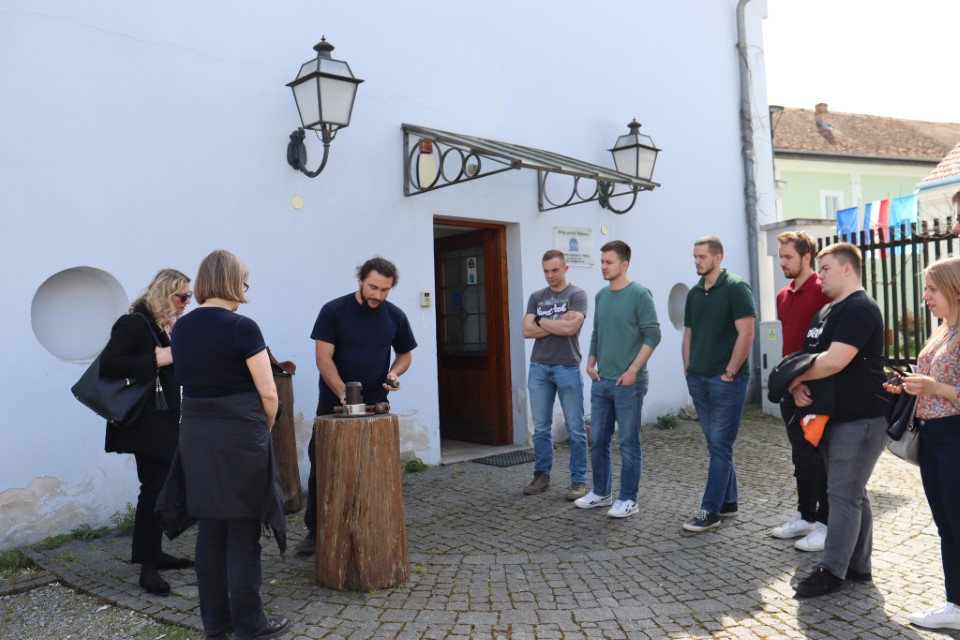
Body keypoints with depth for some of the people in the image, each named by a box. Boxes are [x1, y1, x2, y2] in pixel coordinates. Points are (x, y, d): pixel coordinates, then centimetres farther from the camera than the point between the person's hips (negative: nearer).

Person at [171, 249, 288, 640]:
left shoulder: (180, 328, 7)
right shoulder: (242, 327, -14)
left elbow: (192, 380, 12)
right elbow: (268, 394, -12)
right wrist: (264, 429, 4)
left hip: (195, 435, 6)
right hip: (239, 437, -6)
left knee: (209, 530, 13)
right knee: (243, 532, 3)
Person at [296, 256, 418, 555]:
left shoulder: (396, 317, 0)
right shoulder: (333, 311, -9)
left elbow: (405, 354, 13)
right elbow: (323, 358, -13)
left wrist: (394, 373, -9)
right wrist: (344, 393, -25)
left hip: (375, 406, 2)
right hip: (333, 404, -2)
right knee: (322, 466, 5)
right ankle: (314, 531, 18)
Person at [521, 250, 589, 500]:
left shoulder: (577, 295, -2)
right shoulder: (536, 297, 12)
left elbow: (570, 328, -16)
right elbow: (527, 331, 1)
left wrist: (542, 321, -2)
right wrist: (559, 323, -7)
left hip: (567, 368, -4)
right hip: (539, 367, 4)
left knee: (575, 428, 1)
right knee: (541, 427, 10)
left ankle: (578, 480, 10)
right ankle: (542, 475, 21)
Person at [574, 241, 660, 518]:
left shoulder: (639, 294, -9)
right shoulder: (601, 295, 11)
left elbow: (652, 334, -12)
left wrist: (633, 370, -16)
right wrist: (591, 362, 7)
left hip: (628, 382, -6)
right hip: (601, 381, 6)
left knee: (628, 443, 3)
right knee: (598, 440, 12)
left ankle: (628, 499, 14)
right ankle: (601, 492, 27)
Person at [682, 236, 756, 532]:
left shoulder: (736, 288, -8)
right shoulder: (694, 293, 12)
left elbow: (746, 334, -13)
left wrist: (730, 372, -14)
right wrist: (688, 369, 10)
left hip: (726, 380, -7)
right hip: (698, 379, 7)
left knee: (720, 445, -3)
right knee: (716, 444, 13)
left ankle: (710, 510, 1)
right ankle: (729, 501, 25)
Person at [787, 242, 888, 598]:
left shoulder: (860, 309, -16)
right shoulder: (825, 311, 15)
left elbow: (834, 361, -26)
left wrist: (795, 378, -11)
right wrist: (799, 387, -8)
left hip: (860, 420, -10)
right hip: (832, 417, 10)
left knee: (843, 494, -4)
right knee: (852, 492, 15)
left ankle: (831, 570, 3)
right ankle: (858, 565, 25)